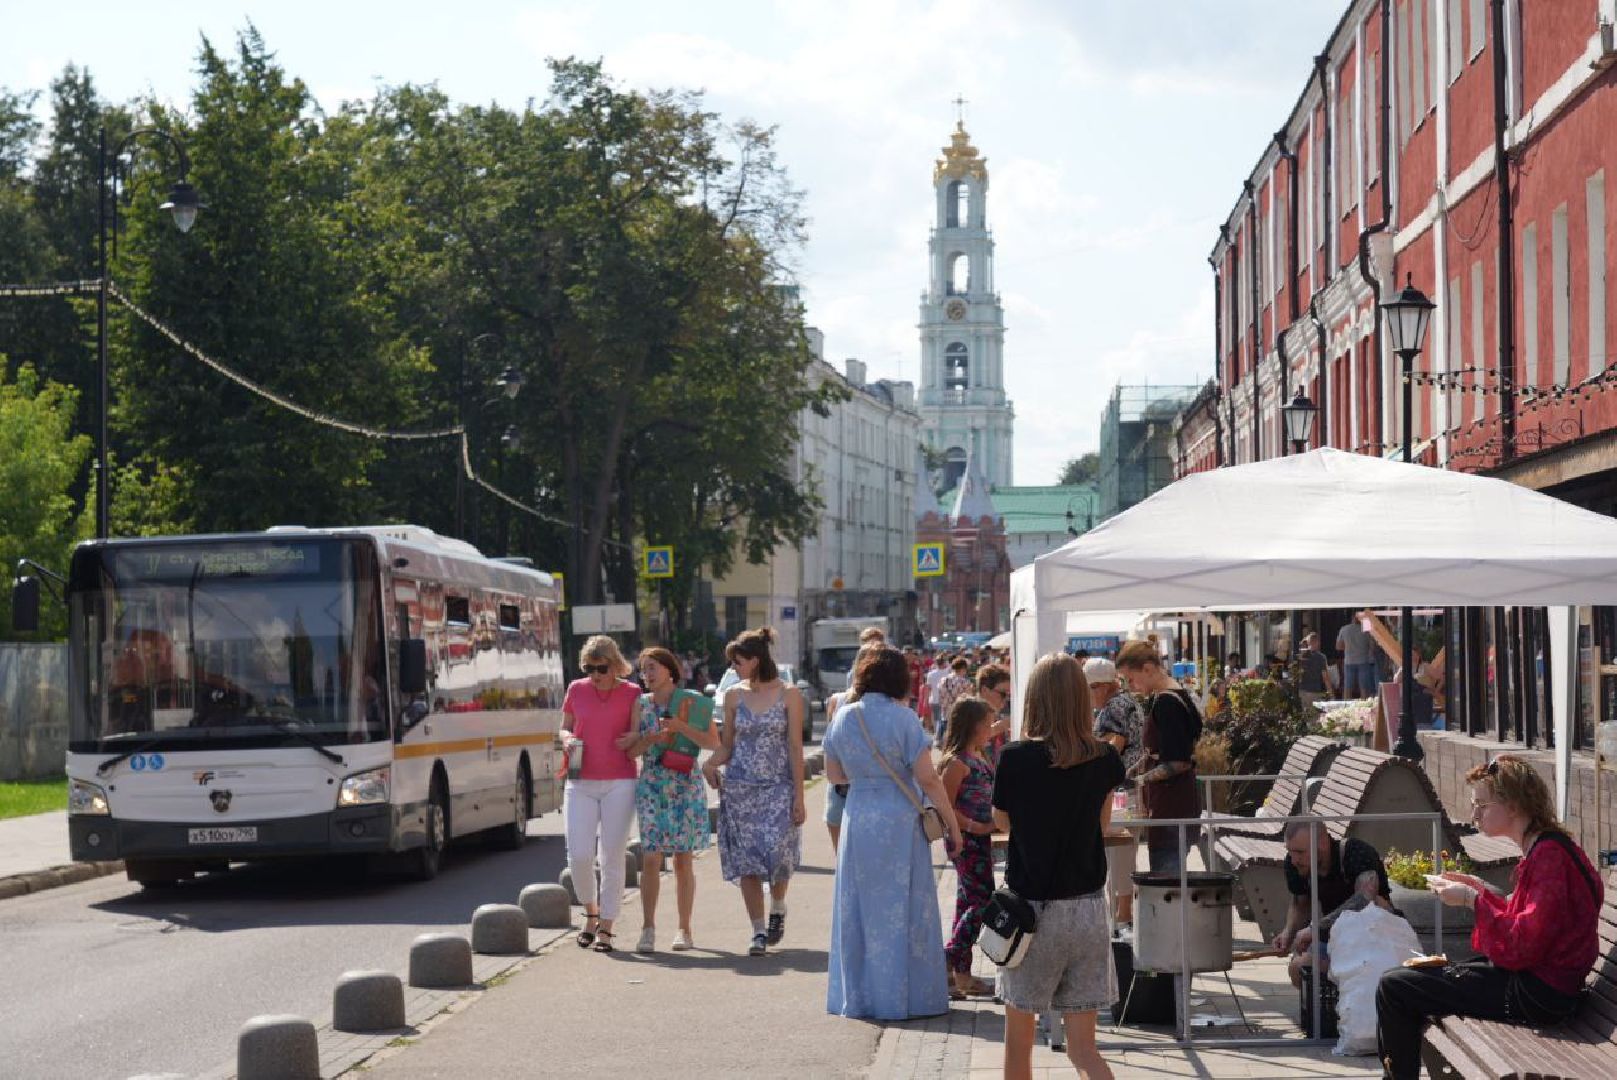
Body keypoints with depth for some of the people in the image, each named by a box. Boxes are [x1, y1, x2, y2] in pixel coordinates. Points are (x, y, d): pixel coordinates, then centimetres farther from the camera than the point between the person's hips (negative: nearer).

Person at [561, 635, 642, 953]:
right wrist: (567, 739, -5)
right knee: (579, 855, -5)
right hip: (580, 783, 2)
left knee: (612, 858, 0)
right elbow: (564, 728, 18)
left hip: (619, 782, -2)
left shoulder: (632, 694, -1)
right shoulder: (576, 690, 6)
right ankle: (591, 913, 19)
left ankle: (606, 927, 10)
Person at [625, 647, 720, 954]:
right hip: (651, 787, 2)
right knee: (650, 859, -6)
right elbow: (630, 751, 5)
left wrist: (680, 727, -15)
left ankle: (684, 929, 10)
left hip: (686, 786, -2)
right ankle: (647, 928, -1)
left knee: (683, 860, 2)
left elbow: (714, 743, -4)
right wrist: (651, 738, -14)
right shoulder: (641, 705, 7)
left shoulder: (693, 702, 0)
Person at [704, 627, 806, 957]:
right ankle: (759, 932, 6)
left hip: (778, 786, -3)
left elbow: (795, 747, -3)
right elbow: (728, 745, 11)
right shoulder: (734, 695, 7)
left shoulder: (788, 695, -2)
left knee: (777, 852, -11)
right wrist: (711, 763, -11)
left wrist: (799, 796, -7)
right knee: (746, 861, -2)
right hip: (740, 787, 3)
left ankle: (777, 907, 19)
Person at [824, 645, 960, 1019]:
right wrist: (951, 821, -4)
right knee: (903, 910, 4)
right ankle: (903, 995, 7)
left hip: (858, 820, 4)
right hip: (900, 821, -4)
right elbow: (927, 778, -12)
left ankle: (856, 995, 17)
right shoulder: (903, 718, -12)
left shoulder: (843, 718, 2)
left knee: (859, 908, 12)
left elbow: (834, 775, 11)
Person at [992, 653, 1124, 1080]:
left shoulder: (1016, 759, -13)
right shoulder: (1104, 760, -4)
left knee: (1018, 1036, 15)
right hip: (1088, 909, 3)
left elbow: (1002, 821, 3)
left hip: (1031, 908, -3)